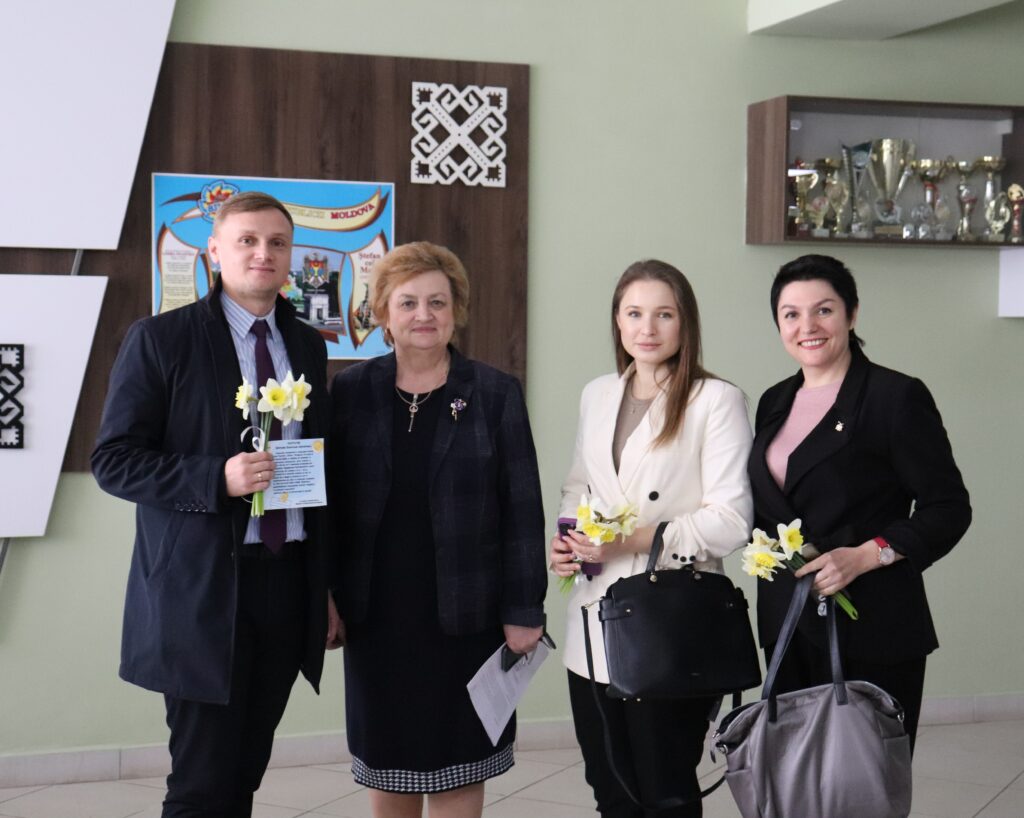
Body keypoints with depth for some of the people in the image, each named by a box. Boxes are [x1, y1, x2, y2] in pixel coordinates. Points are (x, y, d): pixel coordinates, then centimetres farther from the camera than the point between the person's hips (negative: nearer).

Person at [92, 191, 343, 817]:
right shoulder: (161, 339, -4)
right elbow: (113, 460, -7)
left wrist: (329, 587, 15)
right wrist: (217, 479, -21)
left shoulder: (309, 346, 12)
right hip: (202, 587, -5)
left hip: (288, 582, 5)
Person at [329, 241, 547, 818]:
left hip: (464, 612, -2)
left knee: (457, 758, 6)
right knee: (387, 756, 11)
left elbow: (523, 510, -3)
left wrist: (524, 610, -6)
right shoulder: (351, 392, 3)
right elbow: (330, 501, 5)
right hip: (376, 614, 2)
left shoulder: (495, 394, -1)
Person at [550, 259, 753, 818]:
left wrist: (636, 539, -19)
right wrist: (566, 541, 2)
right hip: (596, 627, 6)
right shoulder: (597, 396, 12)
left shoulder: (716, 401, -8)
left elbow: (731, 520, -13)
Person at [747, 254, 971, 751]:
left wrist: (866, 555, -19)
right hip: (787, 625, 6)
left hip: (872, 634, -6)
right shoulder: (775, 402, 15)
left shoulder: (897, 397, -5)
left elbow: (948, 509, -8)